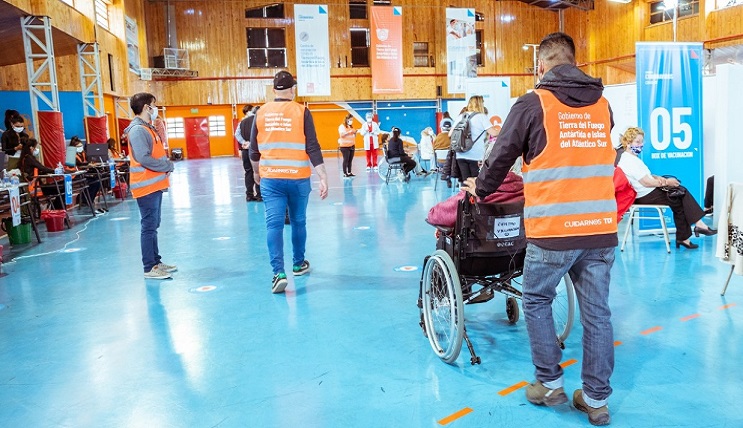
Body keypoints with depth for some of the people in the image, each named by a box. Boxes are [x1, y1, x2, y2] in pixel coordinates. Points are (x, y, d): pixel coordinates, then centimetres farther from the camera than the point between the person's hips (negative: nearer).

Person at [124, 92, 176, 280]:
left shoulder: (148, 128, 16)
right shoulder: (138, 130, -16)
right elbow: (144, 158, -24)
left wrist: (167, 164, -2)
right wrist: (168, 166, -14)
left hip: (154, 184, 10)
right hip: (147, 186, -10)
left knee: (153, 226, 15)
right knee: (149, 227, -5)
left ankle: (156, 262, 24)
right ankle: (149, 268, 1)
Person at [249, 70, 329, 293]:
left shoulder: (261, 113, 3)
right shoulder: (301, 112, -4)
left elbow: (254, 150, 9)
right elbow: (312, 148, -10)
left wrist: (257, 173, 25)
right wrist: (323, 177, -8)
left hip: (270, 178, 1)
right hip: (298, 178, -1)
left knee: (274, 224, 0)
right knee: (298, 221, 15)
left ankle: (279, 273, -11)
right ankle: (299, 264, 31)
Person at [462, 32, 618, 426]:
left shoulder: (533, 104, -4)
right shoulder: (602, 103, 11)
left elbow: (502, 155, 3)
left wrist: (480, 188, 21)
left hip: (552, 229, -4)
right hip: (601, 228, 5)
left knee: (536, 301, 15)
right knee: (597, 312, 10)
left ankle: (550, 384, 21)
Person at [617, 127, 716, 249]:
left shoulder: (629, 158, 14)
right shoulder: (630, 161, -20)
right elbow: (646, 182, -23)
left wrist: (657, 178, 1)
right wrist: (666, 182, -12)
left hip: (647, 193, 10)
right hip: (646, 196, -10)